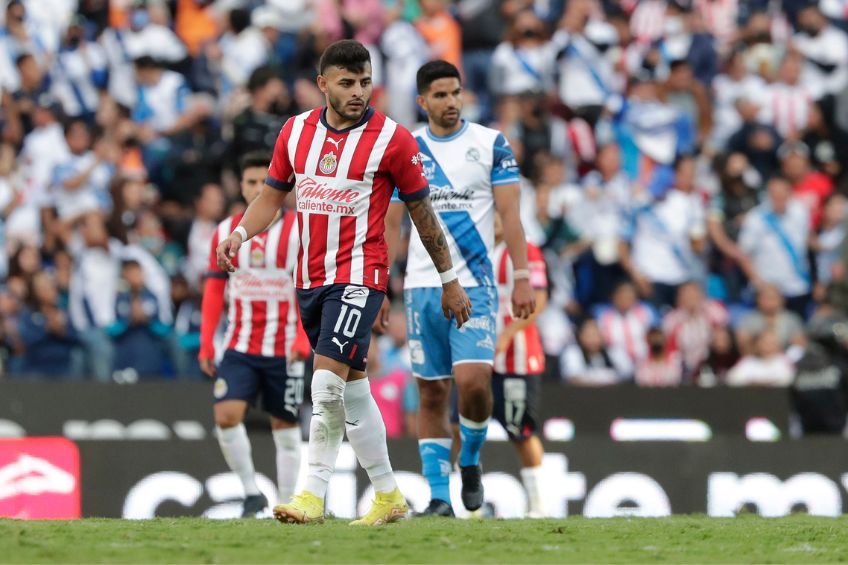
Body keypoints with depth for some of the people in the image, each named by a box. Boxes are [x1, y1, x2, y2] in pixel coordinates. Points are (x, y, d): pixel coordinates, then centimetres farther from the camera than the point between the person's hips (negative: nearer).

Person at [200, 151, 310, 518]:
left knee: (285, 429, 4)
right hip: (240, 347, 2)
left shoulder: (301, 231, -3)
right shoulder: (226, 233, 6)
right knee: (226, 415, -16)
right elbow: (214, 291, 9)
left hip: (284, 350, -2)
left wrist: (302, 341, -17)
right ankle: (251, 492, -3)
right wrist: (206, 346, 4)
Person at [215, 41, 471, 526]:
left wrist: (450, 280, 6)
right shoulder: (296, 131, 6)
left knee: (327, 379, -19)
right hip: (310, 279, 6)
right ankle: (389, 496, 20)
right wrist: (240, 235, -3)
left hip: (360, 274, -6)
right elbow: (273, 195, 16)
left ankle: (313, 494, -15)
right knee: (352, 389, 11)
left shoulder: (392, 139, -7)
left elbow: (422, 211, 1)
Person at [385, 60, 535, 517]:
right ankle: (438, 495, 7)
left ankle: (470, 461, 8)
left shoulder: (490, 144, 1)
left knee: (473, 380, -18)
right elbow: (391, 224, 12)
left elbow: (509, 215, 0)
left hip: (474, 284, -3)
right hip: (422, 286, 3)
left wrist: (521, 277, -8)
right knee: (432, 394, 2)